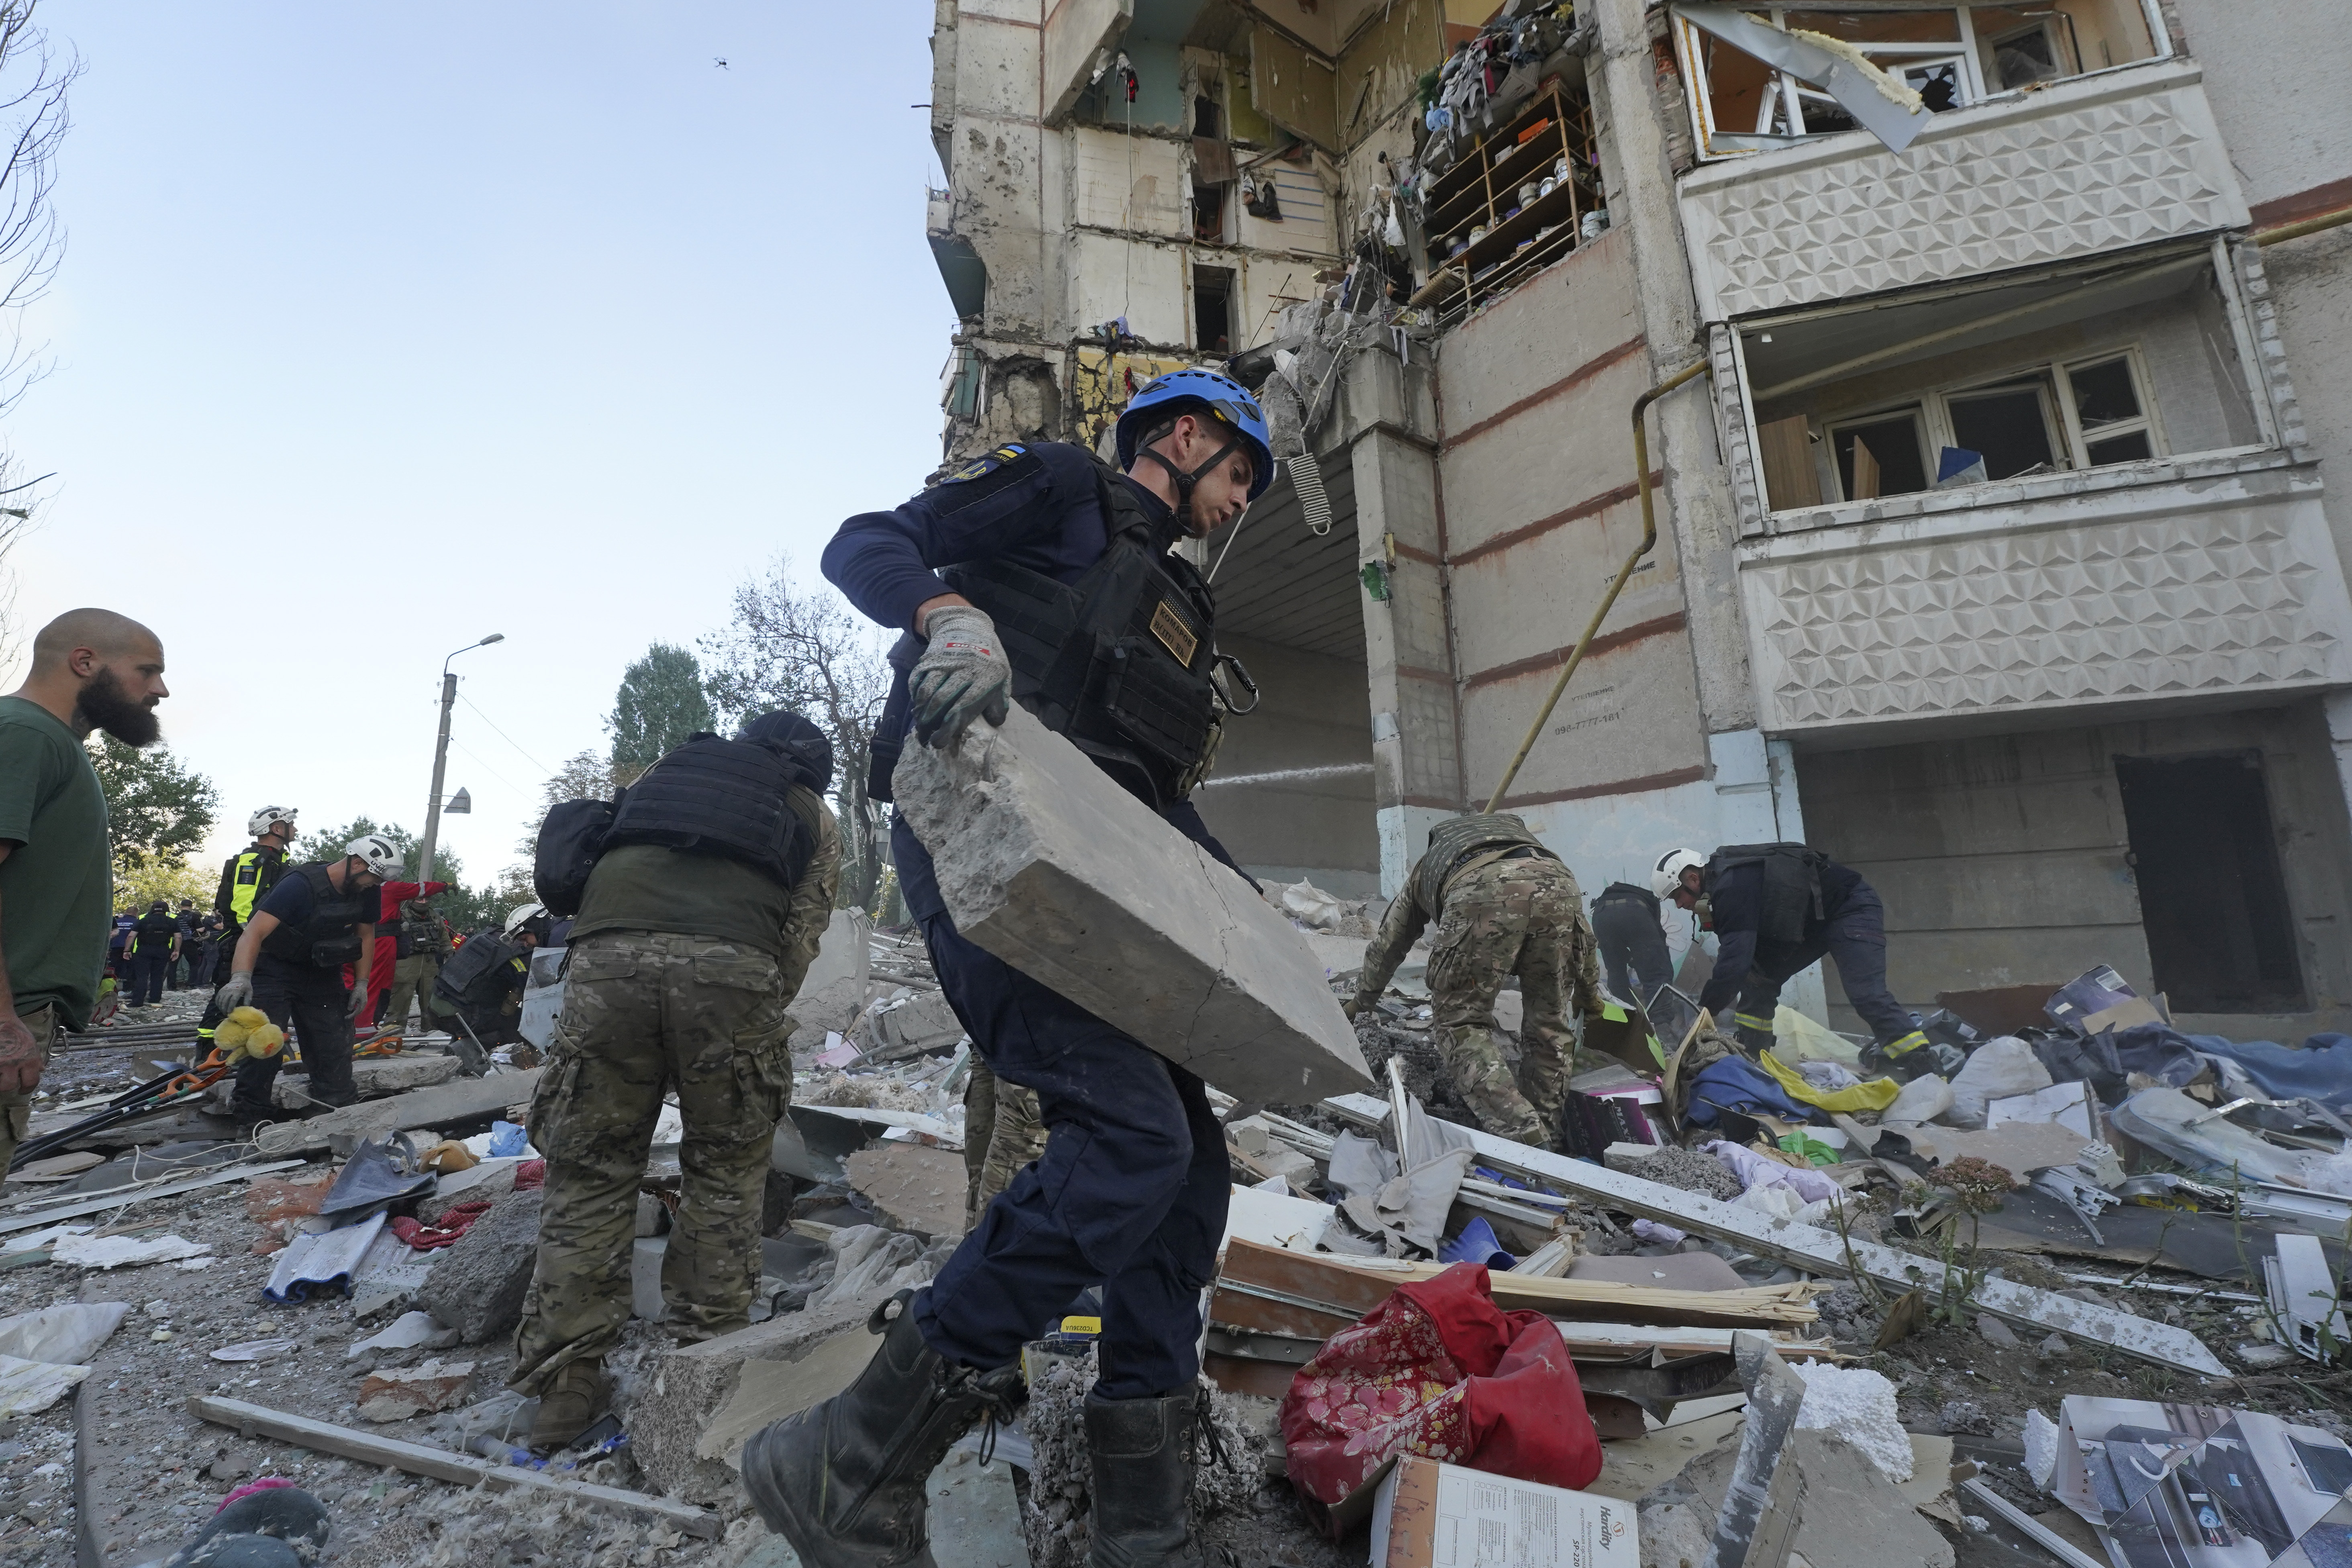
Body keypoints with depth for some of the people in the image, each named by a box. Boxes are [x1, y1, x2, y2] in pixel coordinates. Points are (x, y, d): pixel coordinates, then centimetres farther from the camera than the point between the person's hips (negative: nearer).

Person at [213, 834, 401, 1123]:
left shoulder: (366, 892, -7)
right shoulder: (301, 885, -28)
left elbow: (366, 936, 6)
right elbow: (255, 932, -36)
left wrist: (362, 984, 1)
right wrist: (241, 978, -51)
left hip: (323, 973, 6)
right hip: (275, 970, -5)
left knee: (335, 1048, 5)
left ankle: (342, 1112, 15)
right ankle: (250, 1117, 0)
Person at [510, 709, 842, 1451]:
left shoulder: (669, 765, 35)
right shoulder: (815, 817, 27)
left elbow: (568, 872, 35)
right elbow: (800, 941, 15)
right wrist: (755, 1027, 25)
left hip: (607, 951, 2)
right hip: (731, 963, -2)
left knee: (589, 1170, 14)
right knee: (728, 1168, 16)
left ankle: (564, 1383, 20)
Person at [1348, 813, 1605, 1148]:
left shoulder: (1428, 864, 41)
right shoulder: (1517, 828, 47)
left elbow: (1386, 943, 49)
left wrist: (1361, 1001, 63)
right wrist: (1589, 990, 55)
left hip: (1483, 893, -3)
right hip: (1559, 884, 3)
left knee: (1460, 1022, 8)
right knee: (1549, 1021, 19)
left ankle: (1522, 1137, -5)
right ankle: (1544, 1134, 21)